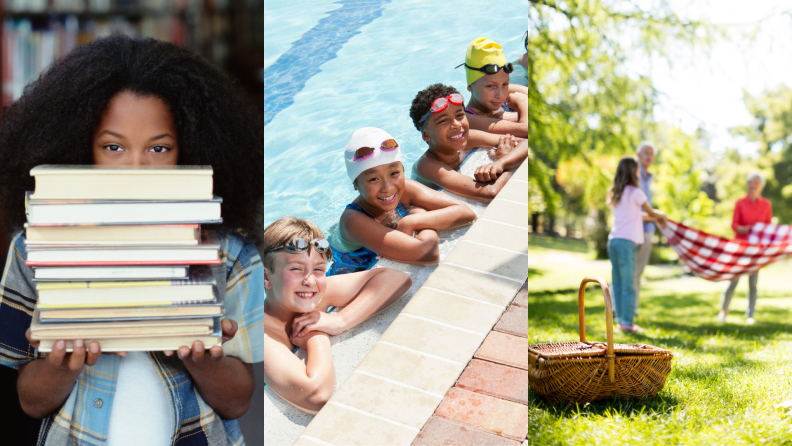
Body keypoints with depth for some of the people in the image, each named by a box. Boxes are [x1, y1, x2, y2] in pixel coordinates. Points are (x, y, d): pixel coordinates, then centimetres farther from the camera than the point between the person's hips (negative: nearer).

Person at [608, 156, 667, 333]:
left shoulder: (615, 193, 15)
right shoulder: (635, 193, -6)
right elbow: (650, 212, 8)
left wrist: (655, 218, 33)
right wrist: (661, 216, 29)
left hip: (613, 240, 7)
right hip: (627, 241, -7)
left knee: (618, 283, 9)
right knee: (628, 284, -5)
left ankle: (621, 319, 12)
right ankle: (627, 323, -5)